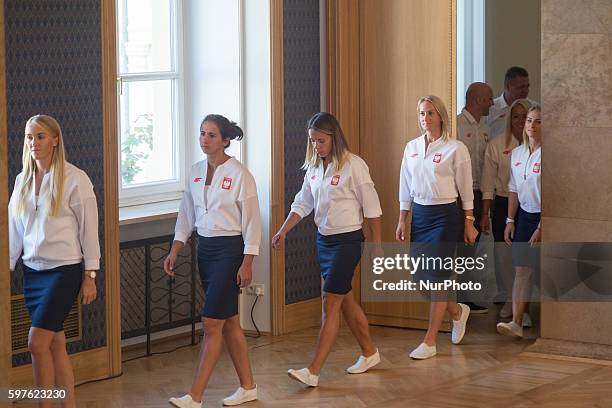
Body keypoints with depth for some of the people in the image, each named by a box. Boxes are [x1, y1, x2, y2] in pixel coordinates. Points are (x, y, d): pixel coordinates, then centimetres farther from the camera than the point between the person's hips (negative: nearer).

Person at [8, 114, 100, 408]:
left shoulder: (74, 179, -9)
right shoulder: (22, 180, 8)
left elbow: (89, 229, -7)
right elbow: (14, 230, 14)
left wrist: (90, 276, -8)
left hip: (64, 270, -6)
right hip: (33, 271, 6)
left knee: (37, 342, -12)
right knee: (55, 343, 9)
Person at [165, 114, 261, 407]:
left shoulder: (239, 174, -12)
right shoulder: (196, 171, 7)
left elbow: (251, 221, -11)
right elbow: (186, 214, 14)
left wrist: (247, 263, -14)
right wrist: (174, 251, 8)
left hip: (229, 250, -7)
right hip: (205, 249, 7)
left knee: (212, 323, -8)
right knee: (228, 321, 12)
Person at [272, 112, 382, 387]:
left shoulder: (353, 165, -14)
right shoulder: (314, 167, 7)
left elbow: (371, 208, -10)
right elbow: (302, 204, 12)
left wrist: (376, 247, -8)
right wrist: (283, 231, 0)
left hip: (347, 240, -7)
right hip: (324, 239, 8)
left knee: (330, 302, -9)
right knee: (345, 301, 16)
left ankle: (313, 372, -11)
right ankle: (369, 353, 32)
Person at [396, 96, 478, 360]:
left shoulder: (455, 148, -6)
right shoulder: (411, 147, 9)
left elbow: (466, 189, -3)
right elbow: (406, 188, 13)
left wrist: (468, 223, -3)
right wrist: (402, 220, 11)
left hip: (445, 215, -6)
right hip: (419, 215, 6)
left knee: (437, 276, -7)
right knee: (421, 276, 6)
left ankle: (430, 342, -1)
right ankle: (457, 311, 34)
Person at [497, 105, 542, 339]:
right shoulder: (517, 153, 7)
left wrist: (541, 227, -17)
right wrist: (510, 221, 10)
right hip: (525, 216, 6)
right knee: (522, 269, 0)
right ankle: (516, 323, -4)